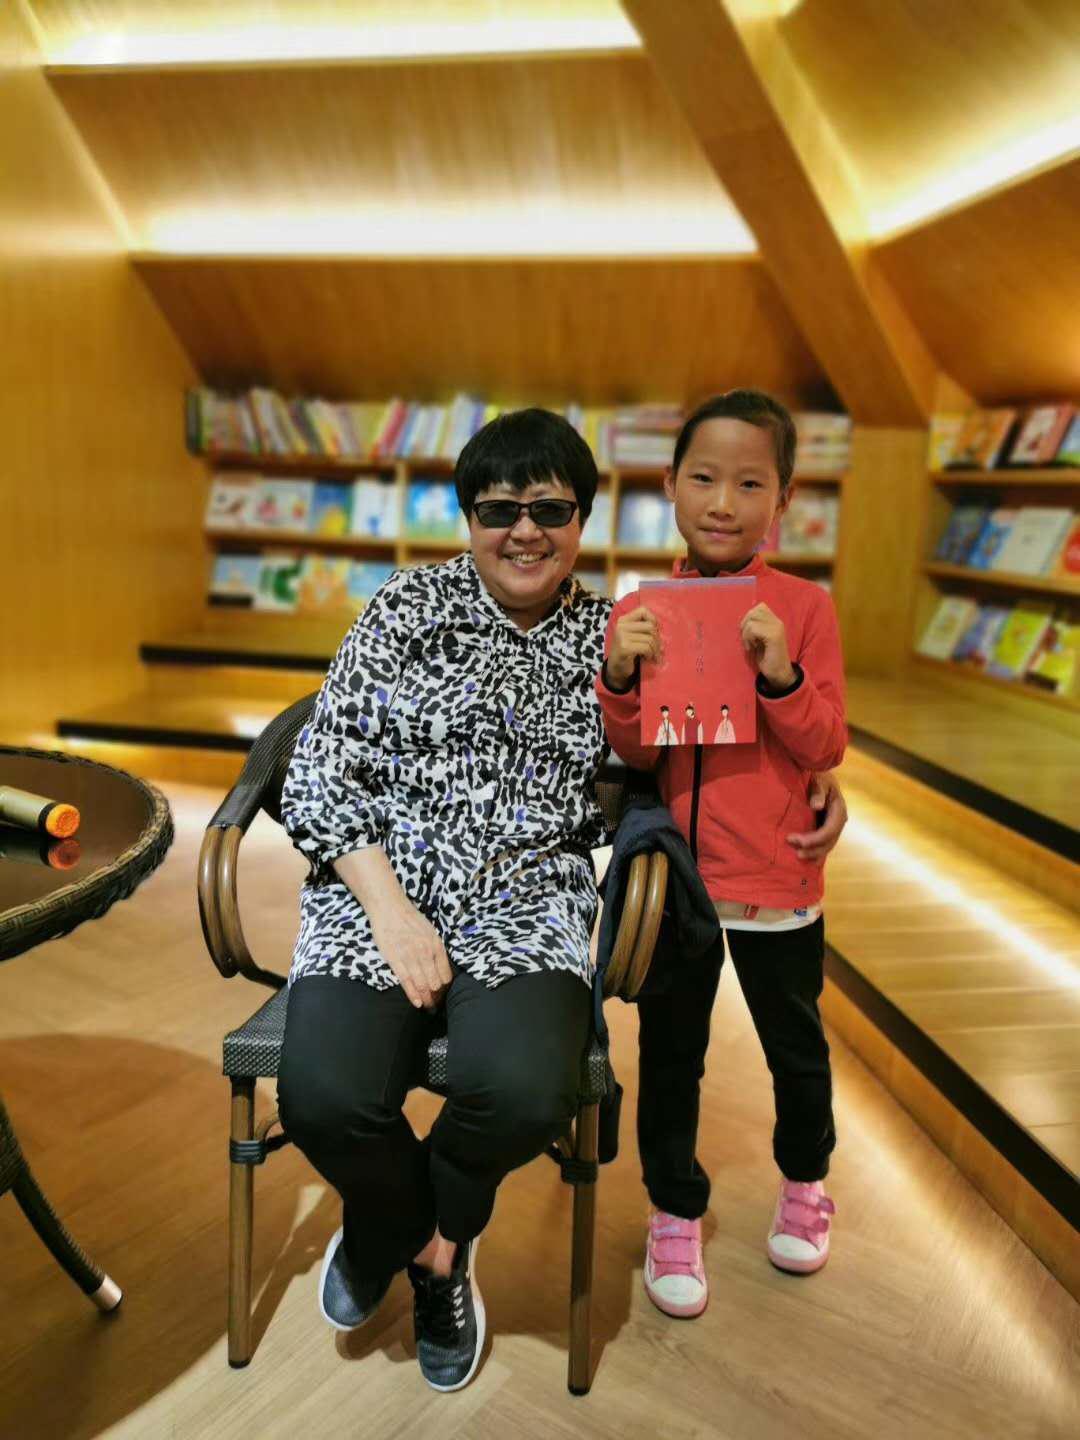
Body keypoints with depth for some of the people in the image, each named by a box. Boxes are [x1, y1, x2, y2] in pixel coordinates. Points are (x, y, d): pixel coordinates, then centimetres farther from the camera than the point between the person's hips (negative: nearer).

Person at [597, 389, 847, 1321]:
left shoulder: (803, 608, -8)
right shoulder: (640, 614, -4)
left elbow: (825, 748, -9)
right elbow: (635, 754, -4)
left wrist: (781, 674, -25)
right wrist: (621, 678, -22)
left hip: (777, 877, 0)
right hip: (672, 872, 1)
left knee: (796, 1047, 20)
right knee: (670, 1057, 15)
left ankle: (804, 1182, 49)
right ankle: (675, 1215, 37)